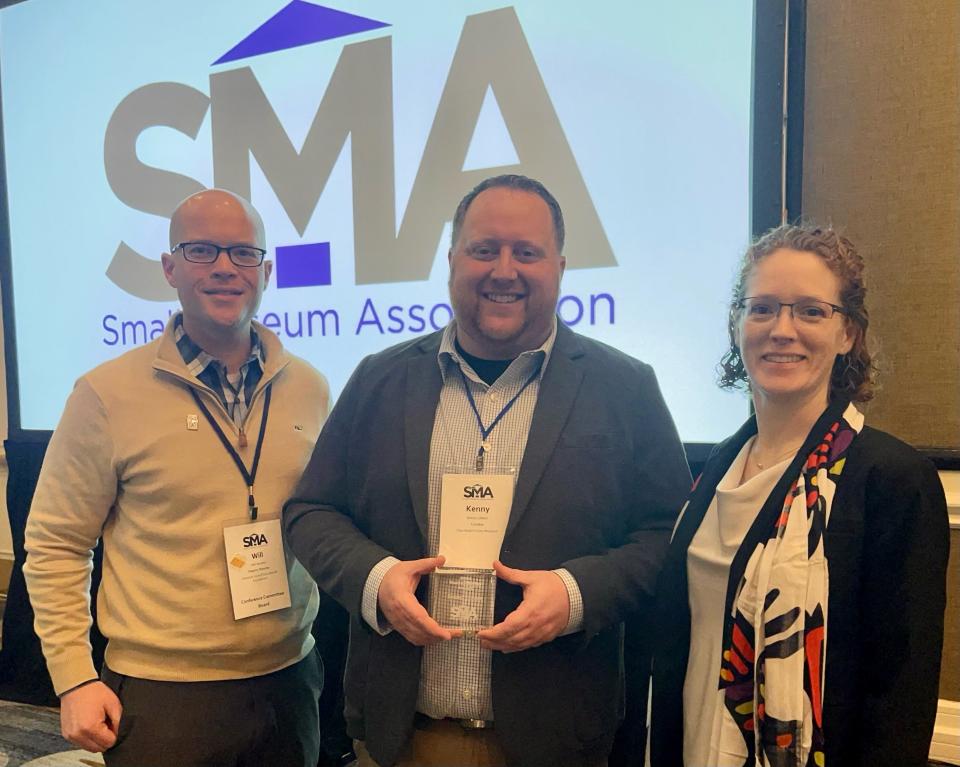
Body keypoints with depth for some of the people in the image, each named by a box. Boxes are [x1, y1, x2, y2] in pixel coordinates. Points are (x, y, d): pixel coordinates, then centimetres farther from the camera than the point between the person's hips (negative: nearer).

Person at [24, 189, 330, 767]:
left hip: (288, 680, 4)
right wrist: (75, 679, -6)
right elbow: (55, 546, -2)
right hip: (158, 695, -3)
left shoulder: (309, 389, 1)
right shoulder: (109, 394, -8)